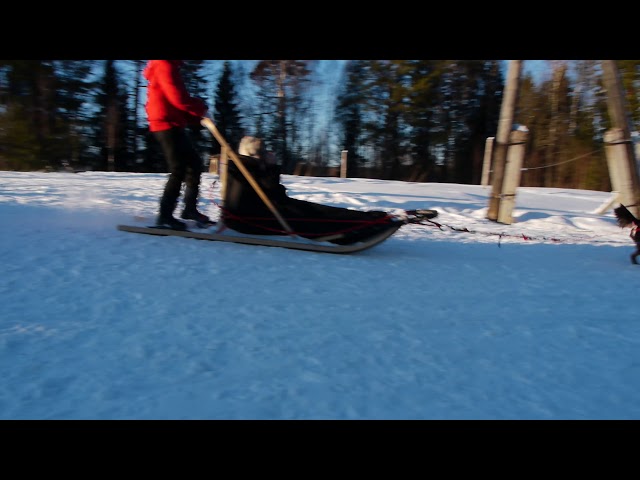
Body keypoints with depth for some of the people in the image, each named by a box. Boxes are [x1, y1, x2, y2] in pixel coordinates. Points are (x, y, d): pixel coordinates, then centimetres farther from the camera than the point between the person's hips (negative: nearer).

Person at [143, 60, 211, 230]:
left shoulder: (169, 66, 23)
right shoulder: (166, 65, -10)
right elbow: (178, 98, -20)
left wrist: (195, 117, 8)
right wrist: (200, 107, -6)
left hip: (173, 124, 10)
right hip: (168, 124, -10)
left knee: (194, 163, 12)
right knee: (179, 170, -11)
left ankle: (190, 208, 16)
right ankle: (165, 216, -7)